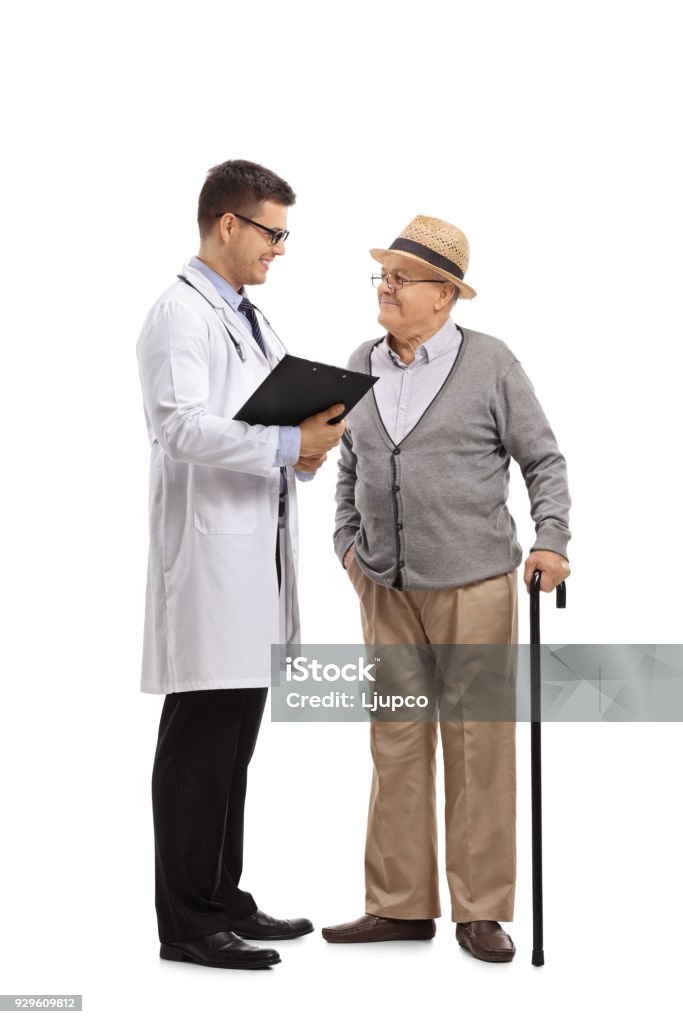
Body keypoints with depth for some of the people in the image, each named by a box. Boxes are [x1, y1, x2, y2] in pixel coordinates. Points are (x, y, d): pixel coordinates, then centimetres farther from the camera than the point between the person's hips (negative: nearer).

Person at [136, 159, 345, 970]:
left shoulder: (251, 321, 20)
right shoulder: (181, 315, -9)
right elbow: (181, 426, -22)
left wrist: (308, 451, 1)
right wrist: (287, 442, -25)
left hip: (256, 558, 9)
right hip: (208, 556, -9)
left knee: (235, 744, 14)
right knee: (198, 744, -5)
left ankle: (222, 901, 23)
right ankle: (185, 924, 2)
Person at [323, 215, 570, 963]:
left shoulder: (489, 363, -5)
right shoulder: (361, 365, 8)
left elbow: (543, 459, 0)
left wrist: (550, 540, -11)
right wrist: (347, 542, 11)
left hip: (474, 585, -4)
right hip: (387, 589, 5)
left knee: (478, 741, 0)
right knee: (396, 740, 7)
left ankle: (480, 910, 8)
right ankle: (400, 904, 14)